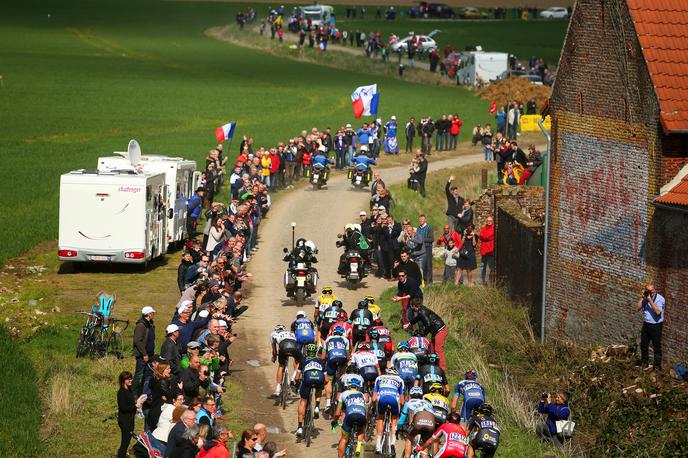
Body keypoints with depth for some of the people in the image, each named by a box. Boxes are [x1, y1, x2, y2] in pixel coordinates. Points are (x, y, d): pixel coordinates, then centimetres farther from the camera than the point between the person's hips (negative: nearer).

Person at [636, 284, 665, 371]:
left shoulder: (660, 298, -14)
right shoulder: (645, 298, 5)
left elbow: (658, 312, -25)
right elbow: (638, 308, 1)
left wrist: (650, 300, -25)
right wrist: (642, 298, -8)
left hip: (656, 325, -6)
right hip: (646, 324, 6)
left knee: (657, 347, 1)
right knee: (644, 345, 16)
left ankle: (657, 366, 10)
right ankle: (644, 364, 32)